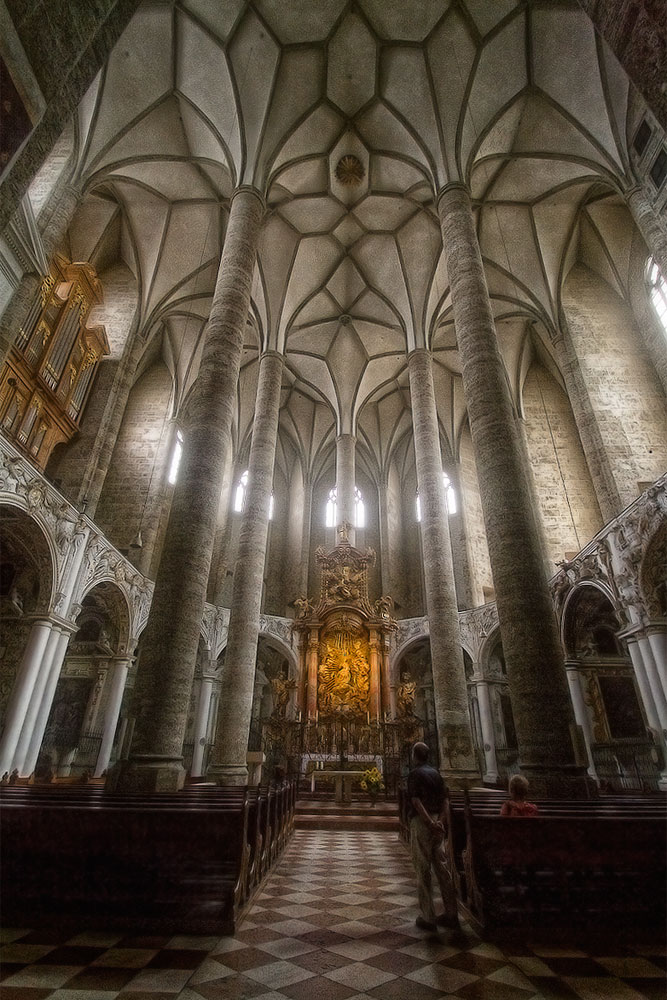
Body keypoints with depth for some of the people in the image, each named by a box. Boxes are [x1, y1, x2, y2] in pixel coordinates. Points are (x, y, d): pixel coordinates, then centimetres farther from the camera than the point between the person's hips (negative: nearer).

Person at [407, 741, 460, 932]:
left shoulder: (415, 774, -11)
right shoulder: (436, 773, 10)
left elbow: (416, 801, -20)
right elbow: (445, 799, 6)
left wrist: (430, 823, -19)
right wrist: (440, 820, -3)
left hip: (421, 822, -7)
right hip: (437, 821, 7)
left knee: (422, 869, 3)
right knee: (442, 866, 14)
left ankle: (427, 917, 10)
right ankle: (451, 914, 21)